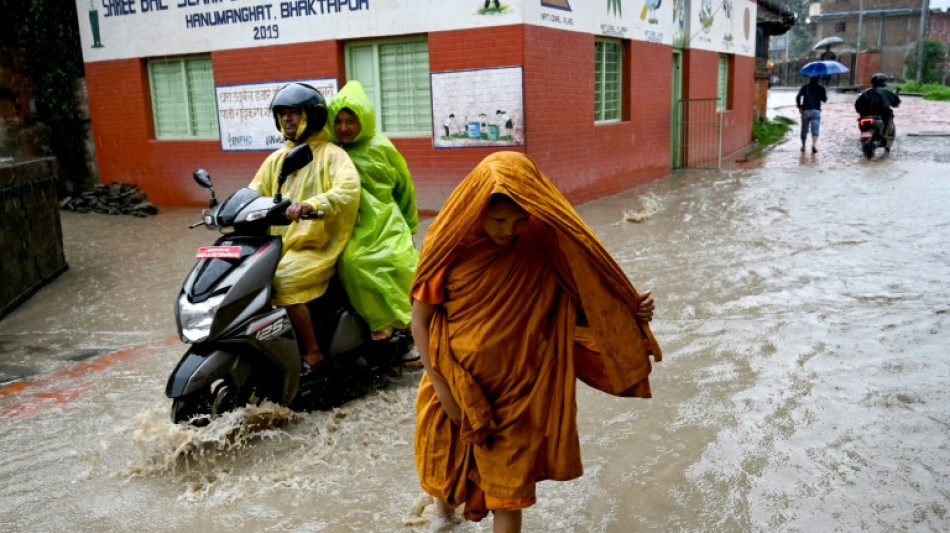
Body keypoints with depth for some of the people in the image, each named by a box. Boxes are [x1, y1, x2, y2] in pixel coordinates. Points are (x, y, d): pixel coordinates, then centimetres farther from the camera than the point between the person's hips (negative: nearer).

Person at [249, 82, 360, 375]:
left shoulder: (331, 154, -3)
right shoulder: (276, 158, 19)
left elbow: (349, 190, -22)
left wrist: (311, 204, -39)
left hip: (316, 247, -7)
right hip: (278, 246, 7)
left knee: (283, 280, -30)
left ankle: (313, 353, -14)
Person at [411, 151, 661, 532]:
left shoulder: (542, 243, -13)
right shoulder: (451, 243, -16)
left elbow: (573, 305, -5)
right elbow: (421, 318, -10)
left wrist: (628, 313, -20)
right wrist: (441, 386, -11)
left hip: (516, 388, 0)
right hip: (456, 381, 1)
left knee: (509, 487, 6)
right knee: (449, 463, 24)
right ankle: (446, 494, 58)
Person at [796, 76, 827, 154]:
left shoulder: (804, 87, 5)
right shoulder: (820, 88, 5)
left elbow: (798, 97, -9)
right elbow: (824, 99, 11)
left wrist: (799, 107, -4)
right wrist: (825, 95, 30)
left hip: (806, 111, 1)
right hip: (816, 111, -1)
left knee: (804, 129, 13)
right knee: (815, 129, -6)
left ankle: (803, 146, 19)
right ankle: (814, 144, -29)